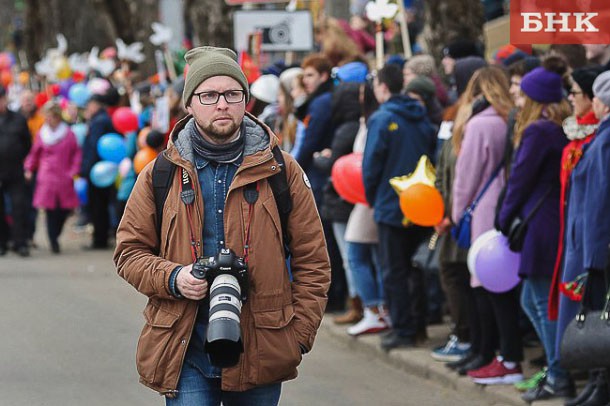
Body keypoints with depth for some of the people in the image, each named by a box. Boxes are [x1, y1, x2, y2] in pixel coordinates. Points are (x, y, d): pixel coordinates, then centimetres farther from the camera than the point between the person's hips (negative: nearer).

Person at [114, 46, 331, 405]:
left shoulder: (282, 171, 5)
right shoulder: (159, 175, 6)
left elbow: (312, 261, 7)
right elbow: (129, 250, 11)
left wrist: (299, 333, -2)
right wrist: (172, 278, -9)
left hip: (261, 350, 1)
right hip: (185, 352, -1)